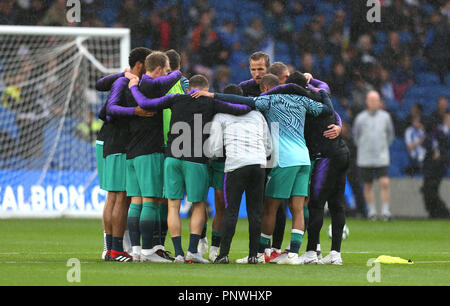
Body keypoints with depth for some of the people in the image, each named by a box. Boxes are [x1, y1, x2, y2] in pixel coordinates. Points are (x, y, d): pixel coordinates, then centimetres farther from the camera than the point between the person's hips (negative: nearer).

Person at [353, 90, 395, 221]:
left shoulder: (385, 116, 2)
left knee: (385, 184, -13)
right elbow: (356, 135, 13)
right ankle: (371, 210, 19)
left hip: (382, 158, 0)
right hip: (365, 159, 0)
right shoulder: (360, 118, -1)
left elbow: (390, 134, 16)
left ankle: (385, 210, -7)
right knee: (368, 185, 7)